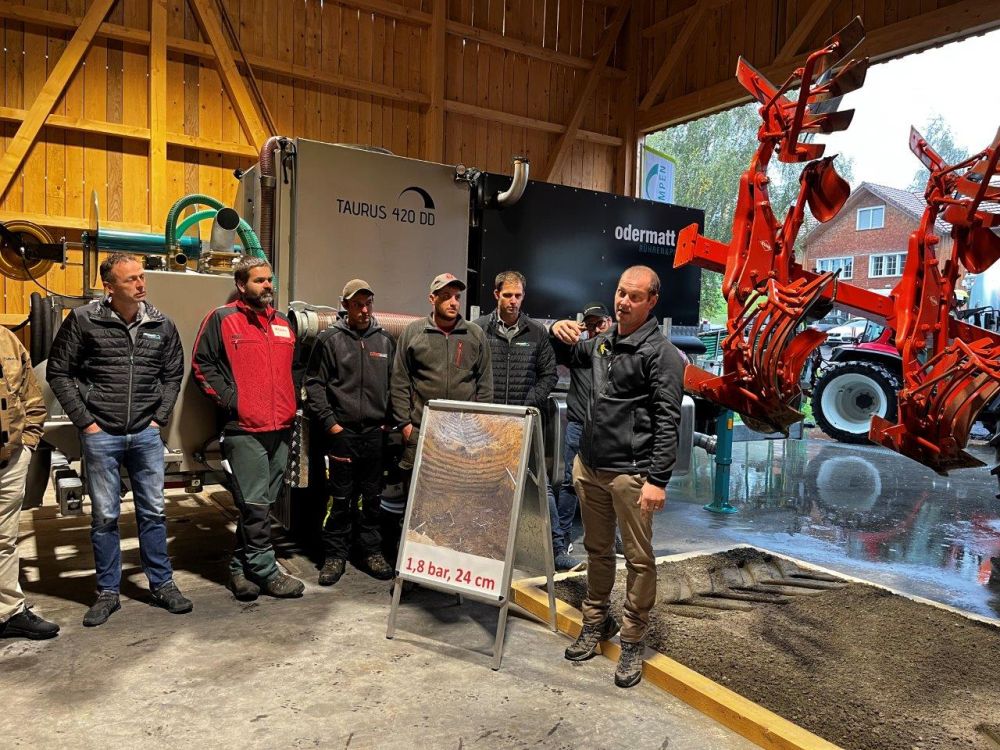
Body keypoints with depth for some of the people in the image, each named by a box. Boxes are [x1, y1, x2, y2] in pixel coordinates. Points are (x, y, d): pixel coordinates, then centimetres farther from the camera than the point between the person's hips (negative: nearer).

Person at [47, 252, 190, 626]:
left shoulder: (161, 325, 2)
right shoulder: (83, 320, -5)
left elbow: (173, 374, 12)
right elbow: (58, 373, 0)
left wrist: (160, 417, 4)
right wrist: (85, 421, -4)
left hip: (146, 434, 2)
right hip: (100, 435, -2)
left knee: (153, 511, 9)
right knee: (104, 516, 7)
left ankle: (162, 583, 23)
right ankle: (108, 592, 22)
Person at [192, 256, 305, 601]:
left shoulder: (283, 324, 18)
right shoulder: (222, 319, 0)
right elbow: (202, 364, -2)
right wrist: (228, 399, -10)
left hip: (281, 429, 6)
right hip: (244, 430, -6)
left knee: (262, 503, 12)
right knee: (255, 504, -4)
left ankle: (241, 567, 24)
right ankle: (266, 571, 7)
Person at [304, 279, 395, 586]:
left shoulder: (384, 340, 9)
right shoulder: (330, 339, 0)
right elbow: (314, 383, -1)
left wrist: (389, 420, 5)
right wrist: (329, 422, -7)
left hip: (376, 433, 3)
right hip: (342, 432, -3)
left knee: (373, 497, 11)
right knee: (341, 498, 3)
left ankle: (371, 550, 24)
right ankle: (335, 555, 15)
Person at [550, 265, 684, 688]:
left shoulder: (661, 353, -9)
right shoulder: (602, 341, 12)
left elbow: (668, 421, -13)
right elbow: (572, 357, 33)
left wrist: (658, 479, -18)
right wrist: (559, 333, 9)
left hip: (631, 473, -6)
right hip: (589, 465, 7)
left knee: (639, 559, 4)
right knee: (596, 550, 18)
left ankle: (633, 641, 18)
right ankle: (596, 622, 34)